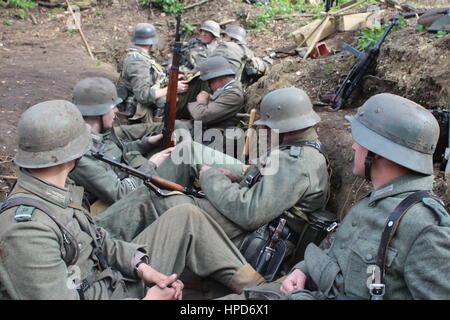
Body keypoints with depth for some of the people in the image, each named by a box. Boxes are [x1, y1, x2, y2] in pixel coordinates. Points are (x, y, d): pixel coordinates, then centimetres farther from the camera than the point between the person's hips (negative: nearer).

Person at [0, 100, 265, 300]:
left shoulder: (54, 190, -1)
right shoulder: (27, 229, -30)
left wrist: (140, 265, -4)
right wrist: (147, 301, -20)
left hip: (121, 277, 9)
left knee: (187, 217, 5)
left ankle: (257, 289, 10)